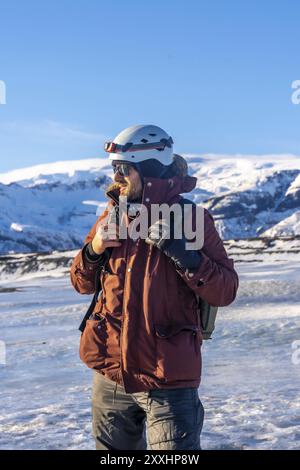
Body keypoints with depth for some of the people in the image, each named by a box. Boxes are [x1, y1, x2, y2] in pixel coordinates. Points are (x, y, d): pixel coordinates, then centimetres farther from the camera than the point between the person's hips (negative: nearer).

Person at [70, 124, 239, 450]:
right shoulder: (113, 216, 5)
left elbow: (225, 291, -11)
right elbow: (82, 283, 13)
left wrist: (178, 249, -23)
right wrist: (94, 249, -8)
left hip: (168, 382, -5)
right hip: (110, 374, 5)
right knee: (113, 448, 18)